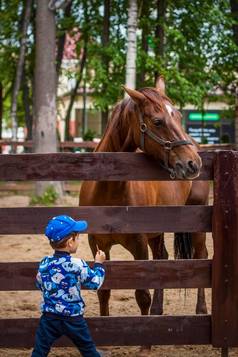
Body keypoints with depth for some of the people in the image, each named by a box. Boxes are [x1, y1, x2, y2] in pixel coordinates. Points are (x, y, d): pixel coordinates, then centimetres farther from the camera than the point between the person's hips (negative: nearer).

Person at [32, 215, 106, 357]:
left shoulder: (44, 263, -3)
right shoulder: (77, 265, -15)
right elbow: (95, 283, -4)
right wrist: (99, 264, 10)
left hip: (49, 318, 2)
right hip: (73, 319, -2)